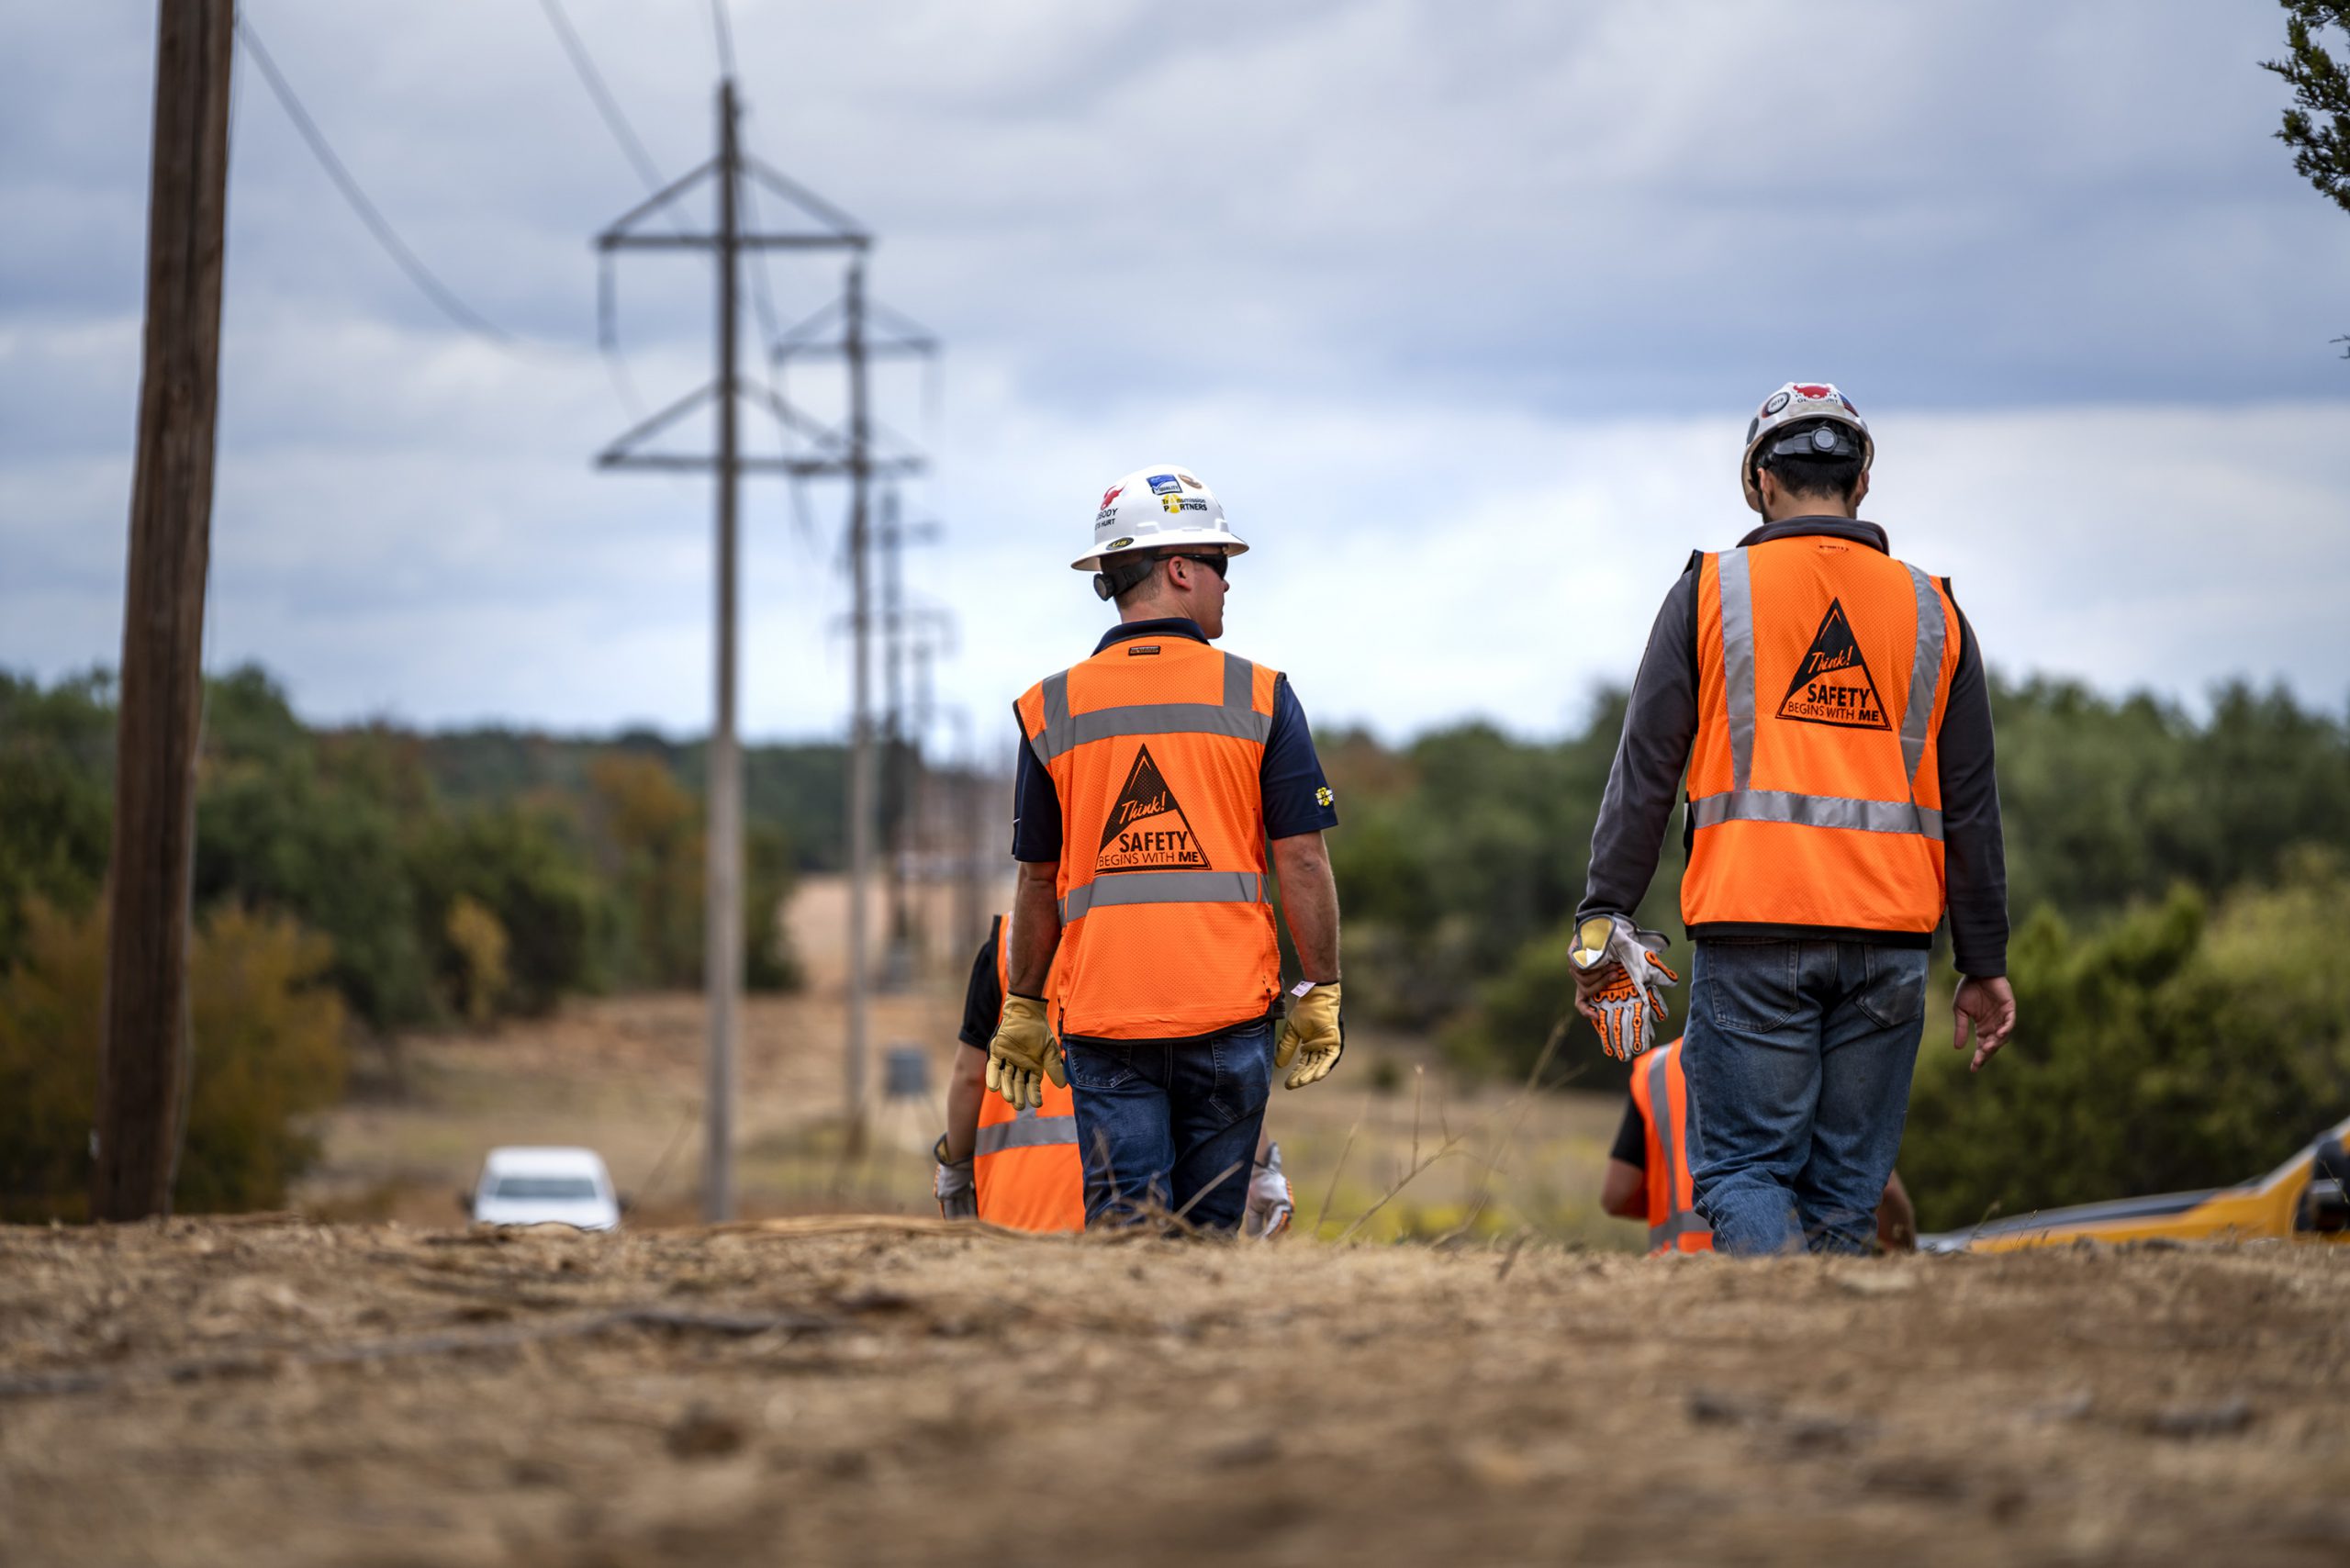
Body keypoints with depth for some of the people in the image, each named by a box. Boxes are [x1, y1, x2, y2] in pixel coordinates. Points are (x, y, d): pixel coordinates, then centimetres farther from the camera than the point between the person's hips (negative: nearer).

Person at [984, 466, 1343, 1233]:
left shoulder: (1052, 708, 4)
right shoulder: (1259, 696, 0)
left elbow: (1039, 882, 9)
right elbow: (1301, 860, -2)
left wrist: (1024, 1010, 18)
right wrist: (1319, 995, 5)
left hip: (1103, 1018, 0)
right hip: (1230, 1015, 0)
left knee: (1124, 1231, -3)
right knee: (1210, 1231, 8)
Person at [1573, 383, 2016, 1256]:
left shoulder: (1710, 592, 4)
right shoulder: (1930, 610, 11)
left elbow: (1645, 769, 0)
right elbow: (1971, 804, 12)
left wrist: (1603, 919, 3)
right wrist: (1984, 966, 16)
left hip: (1753, 931, -2)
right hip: (1888, 941, 3)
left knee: (1743, 1169, -2)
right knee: (1846, 1189, 8)